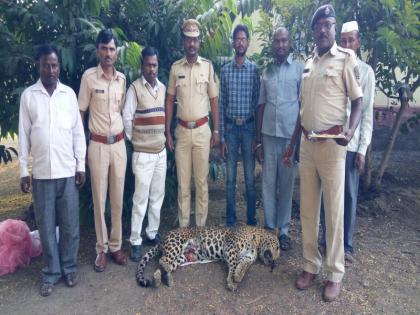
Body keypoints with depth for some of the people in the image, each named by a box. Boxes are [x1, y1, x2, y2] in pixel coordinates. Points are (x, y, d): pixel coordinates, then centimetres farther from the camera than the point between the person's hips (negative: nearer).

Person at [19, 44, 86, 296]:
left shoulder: (69, 93, 3)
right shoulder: (28, 95, 2)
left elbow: (78, 132, 4)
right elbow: (24, 135, 3)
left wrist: (81, 165, 1)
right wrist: (24, 170, 0)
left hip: (68, 171, 0)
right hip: (41, 173, 0)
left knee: (70, 225, 7)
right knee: (46, 226, 8)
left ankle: (69, 267, 25)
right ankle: (51, 271, 23)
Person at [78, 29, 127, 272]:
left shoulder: (122, 78, 7)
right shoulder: (89, 76, -5)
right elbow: (81, 112, -2)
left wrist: (124, 139, 11)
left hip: (119, 144, 4)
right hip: (98, 145, -3)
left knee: (118, 198, 9)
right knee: (100, 198, 4)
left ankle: (116, 245, 22)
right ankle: (102, 248, 18)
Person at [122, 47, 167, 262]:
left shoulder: (162, 88, 9)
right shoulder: (135, 88, -10)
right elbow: (127, 118, -9)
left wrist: (163, 137, 13)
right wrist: (133, 140, 0)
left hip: (161, 151, 6)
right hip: (143, 153, -6)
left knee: (157, 196, 13)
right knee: (141, 198, -1)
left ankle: (152, 233, 28)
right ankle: (135, 242, 11)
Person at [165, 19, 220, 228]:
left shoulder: (208, 66, 2)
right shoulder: (175, 67, 5)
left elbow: (213, 100, 4)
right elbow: (170, 100, 7)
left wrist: (216, 130, 0)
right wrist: (167, 131, 2)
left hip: (202, 130, -1)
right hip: (182, 130, 1)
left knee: (201, 180, 6)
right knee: (183, 181, 7)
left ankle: (201, 224, 18)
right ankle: (183, 225, 19)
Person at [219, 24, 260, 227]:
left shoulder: (254, 69, 3)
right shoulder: (225, 70, 6)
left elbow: (258, 103, 1)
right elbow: (221, 104, 5)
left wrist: (257, 135, -4)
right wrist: (221, 136, 0)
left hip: (248, 127, -1)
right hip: (230, 127, 1)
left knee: (250, 177, 4)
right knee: (231, 178, 7)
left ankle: (251, 218, 19)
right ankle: (230, 219, 19)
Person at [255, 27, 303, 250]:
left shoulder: (299, 70, 2)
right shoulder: (266, 72, 11)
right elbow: (261, 106, 11)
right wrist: (258, 140, 7)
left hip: (291, 135, -3)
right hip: (269, 134, 3)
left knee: (286, 184, 5)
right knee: (268, 183, 7)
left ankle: (283, 230, 17)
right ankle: (269, 227, 20)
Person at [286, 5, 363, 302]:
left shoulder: (346, 58, -2)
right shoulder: (309, 63, 15)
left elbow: (358, 101, -5)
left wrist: (350, 131, -24)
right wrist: (292, 144, 18)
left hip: (331, 144, -5)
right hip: (307, 144, 6)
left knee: (334, 212, 2)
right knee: (308, 211, 10)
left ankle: (336, 274, 17)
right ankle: (311, 266, 24)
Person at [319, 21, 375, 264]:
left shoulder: (366, 71, 2)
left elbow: (367, 113, 0)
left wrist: (362, 149, -6)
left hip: (350, 143, -2)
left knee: (349, 196, 6)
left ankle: (347, 245, 19)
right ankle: (327, 239, 25)